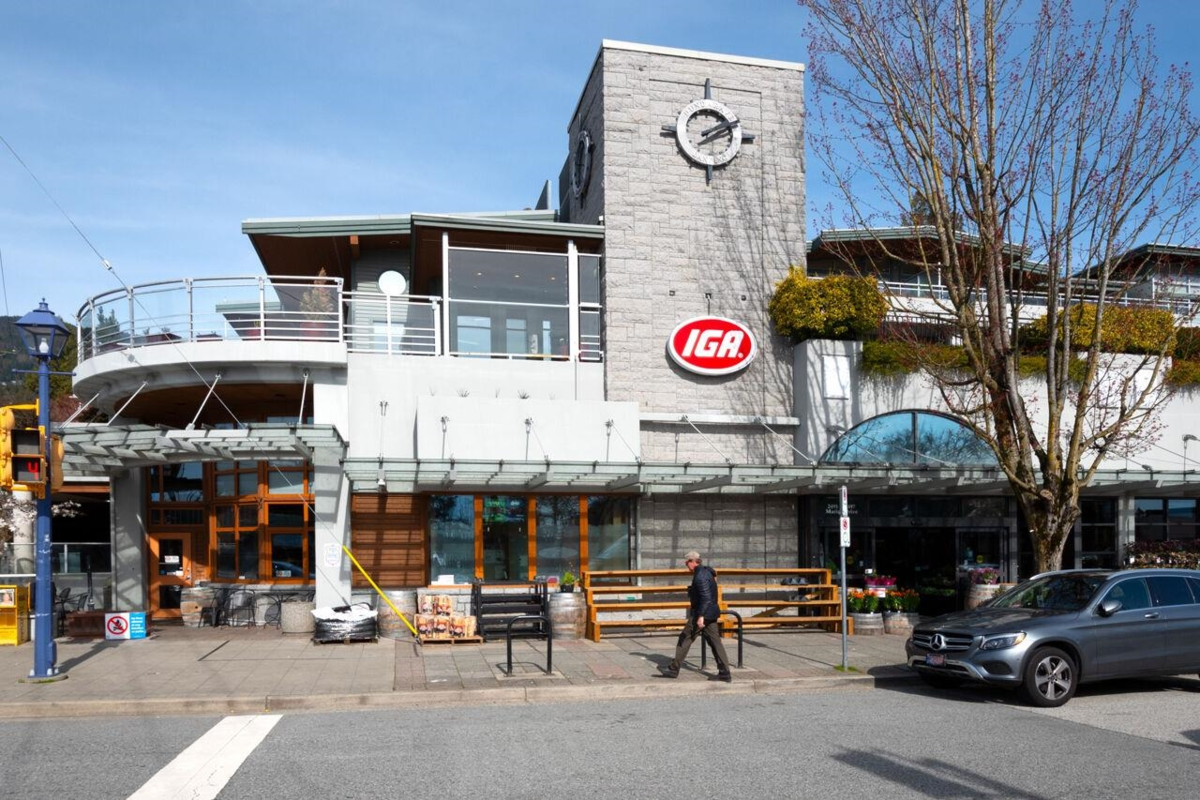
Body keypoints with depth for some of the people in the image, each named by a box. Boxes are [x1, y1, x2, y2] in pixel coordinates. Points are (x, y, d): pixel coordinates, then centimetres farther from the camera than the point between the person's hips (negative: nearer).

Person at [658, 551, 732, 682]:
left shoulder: (700, 576, -18)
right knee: (715, 642, 7)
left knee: (685, 639, 2)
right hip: (711, 614, 9)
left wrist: (701, 616, -25)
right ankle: (724, 673, 3)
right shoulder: (707, 572, 12)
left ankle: (673, 670, 9)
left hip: (702, 614, -9)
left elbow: (706, 597, -24)